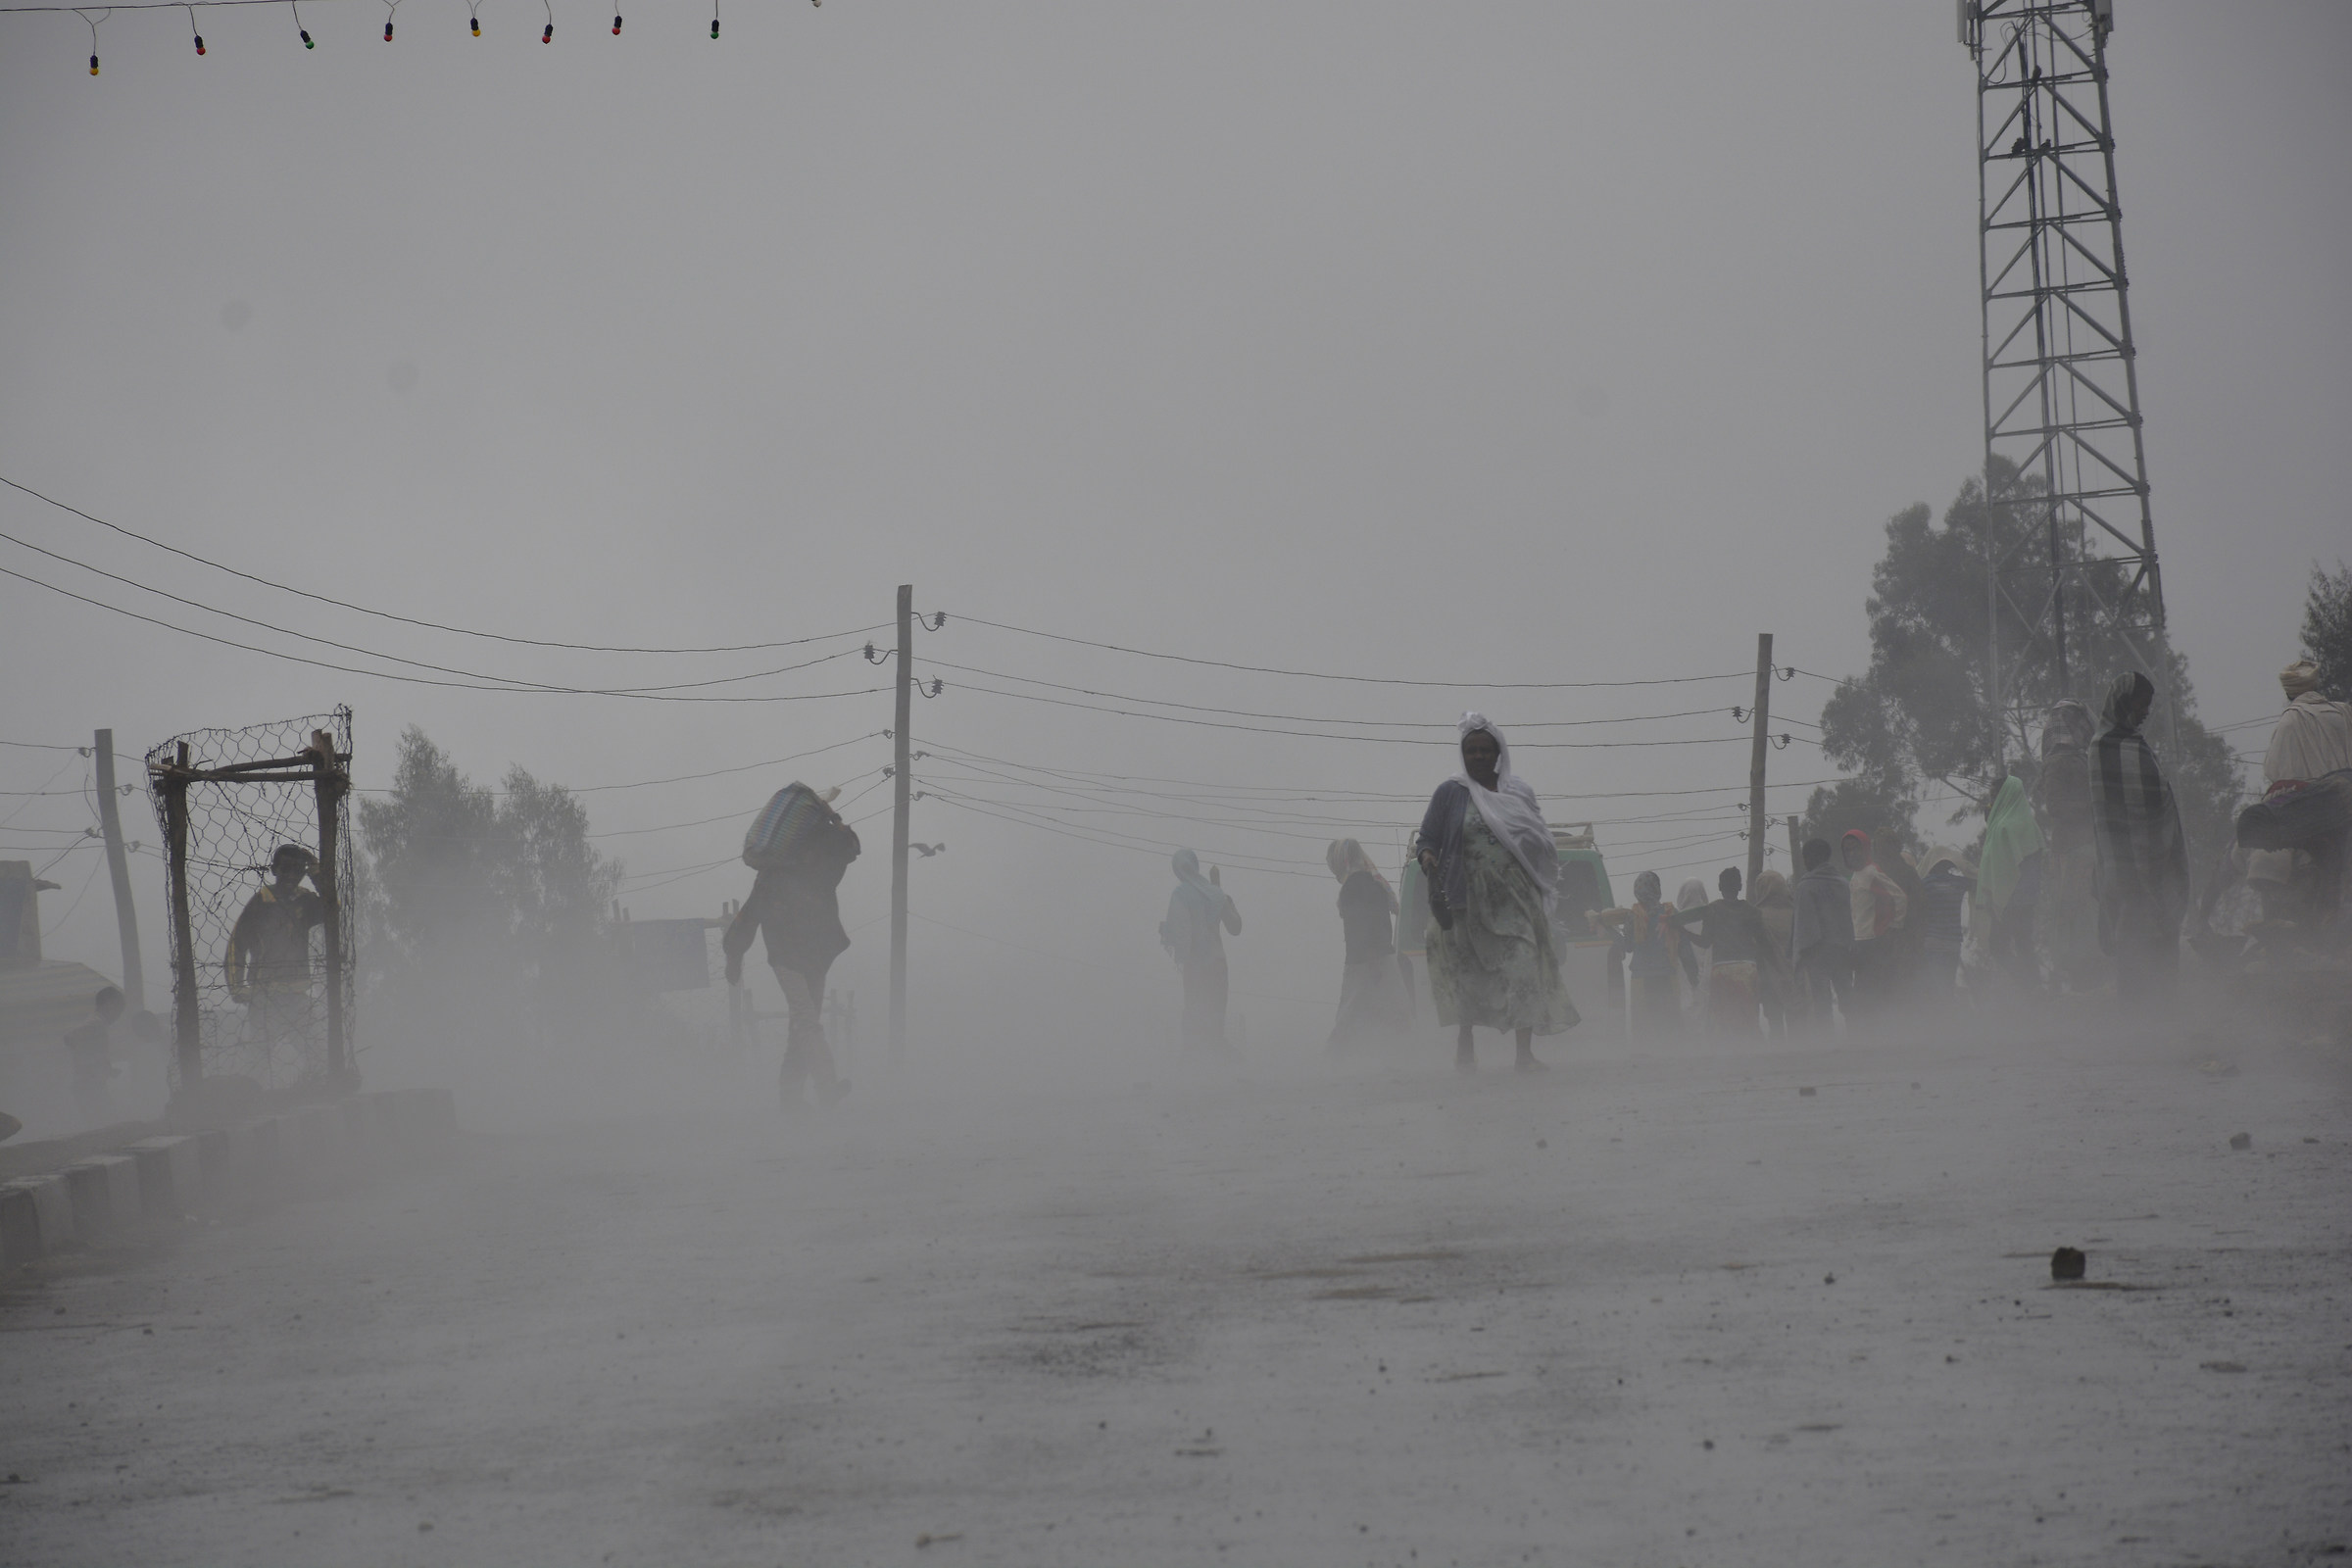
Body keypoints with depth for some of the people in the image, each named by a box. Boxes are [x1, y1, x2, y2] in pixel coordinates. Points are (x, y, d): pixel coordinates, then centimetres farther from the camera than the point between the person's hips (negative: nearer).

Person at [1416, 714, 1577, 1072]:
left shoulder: (1519, 791, 12)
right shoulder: (1450, 794, 4)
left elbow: (1539, 845, 19)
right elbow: (1428, 838, 3)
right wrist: (1428, 859, -19)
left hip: (1516, 900, 1)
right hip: (1470, 901, -1)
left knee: (1524, 969, -10)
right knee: (1469, 974, 5)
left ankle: (1525, 1052, -8)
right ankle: (1464, 1038, 28)